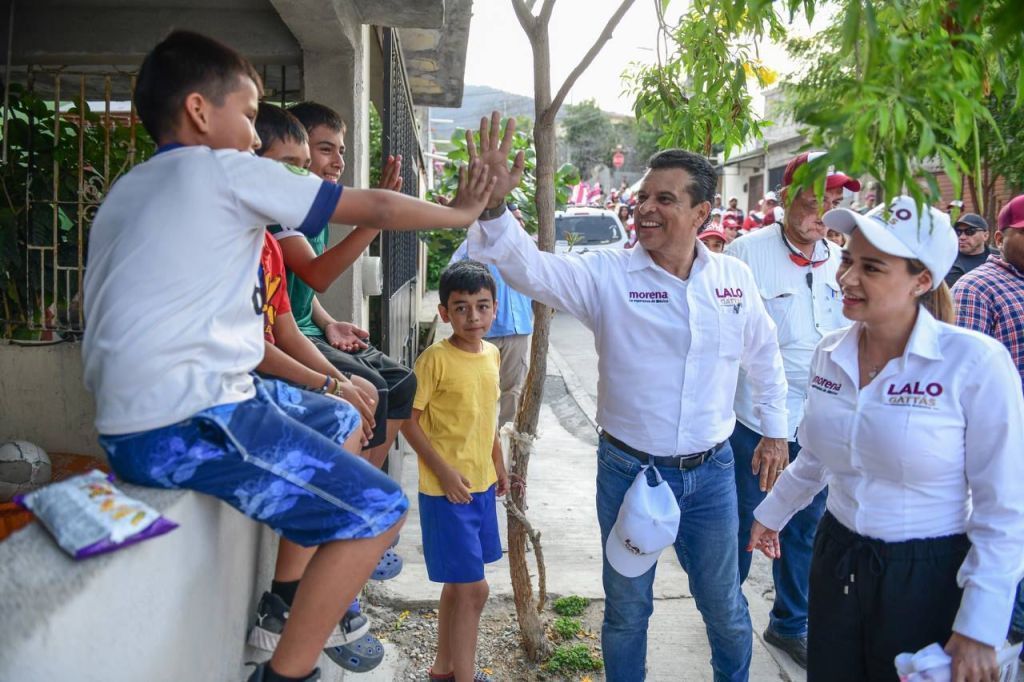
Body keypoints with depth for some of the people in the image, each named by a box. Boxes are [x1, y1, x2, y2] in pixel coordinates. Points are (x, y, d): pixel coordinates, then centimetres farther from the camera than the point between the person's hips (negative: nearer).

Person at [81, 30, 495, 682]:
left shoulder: (126, 190, 18)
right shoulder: (226, 171, -8)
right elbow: (374, 208, -4)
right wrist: (461, 211, 12)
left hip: (133, 415, 10)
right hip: (186, 427, -10)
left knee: (343, 420, 24)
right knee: (380, 509, -12)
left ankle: (299, 587, 34)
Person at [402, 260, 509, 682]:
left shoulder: (492, 354, 6)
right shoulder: (435, 359, -16)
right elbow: (409, 419, -15)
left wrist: (499, 465, 18)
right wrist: (444, 471, -19)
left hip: (482, 485, 7)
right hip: (447, 489, -7)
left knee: (458, 584, 19)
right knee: (473, 589, -4)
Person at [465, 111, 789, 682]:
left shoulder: (735, 278, -1)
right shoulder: (608, 274, -11)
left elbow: (764, 354, 13)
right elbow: (532, 268, -26)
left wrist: (776, 429, 17)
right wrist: (494, 205, -42)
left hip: (711, 470, 2)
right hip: (629, 469, -2)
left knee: (725, 606, 21)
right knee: (626, 608, 17)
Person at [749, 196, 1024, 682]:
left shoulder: (975, 363, -17)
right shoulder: (830, 353, -2)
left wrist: (980, 628, -15)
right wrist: (773, 512, 25)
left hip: (928, 579, -4)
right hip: (836, 562, 5)